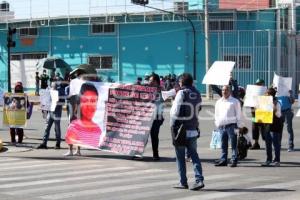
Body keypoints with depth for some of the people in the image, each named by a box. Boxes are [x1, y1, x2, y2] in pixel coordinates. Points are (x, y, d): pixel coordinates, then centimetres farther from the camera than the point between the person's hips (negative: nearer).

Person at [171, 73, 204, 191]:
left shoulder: (182, 94, -12)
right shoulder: (197, 94, 7)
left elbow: (175, 111, -13)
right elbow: (198, 110, 11)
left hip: (181, 129, -5)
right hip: (193, 130, 6)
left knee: (180, 157, 5)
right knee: (194, 155, 10)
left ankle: (183, 182, 8)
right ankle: (199, 179, -3)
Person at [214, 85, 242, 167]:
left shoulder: (235, 101, 2)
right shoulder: (218, 102, 16)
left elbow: (238, 114, 1)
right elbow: (216, 114, 21)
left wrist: (238, 126, -5)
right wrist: (217, 124, 12)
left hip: (231, 125, -5)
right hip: (221, 126, 5)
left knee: (234, 144, -3)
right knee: (223, 145, 8)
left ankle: (234, 160, 0)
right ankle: (223, 160, 14)